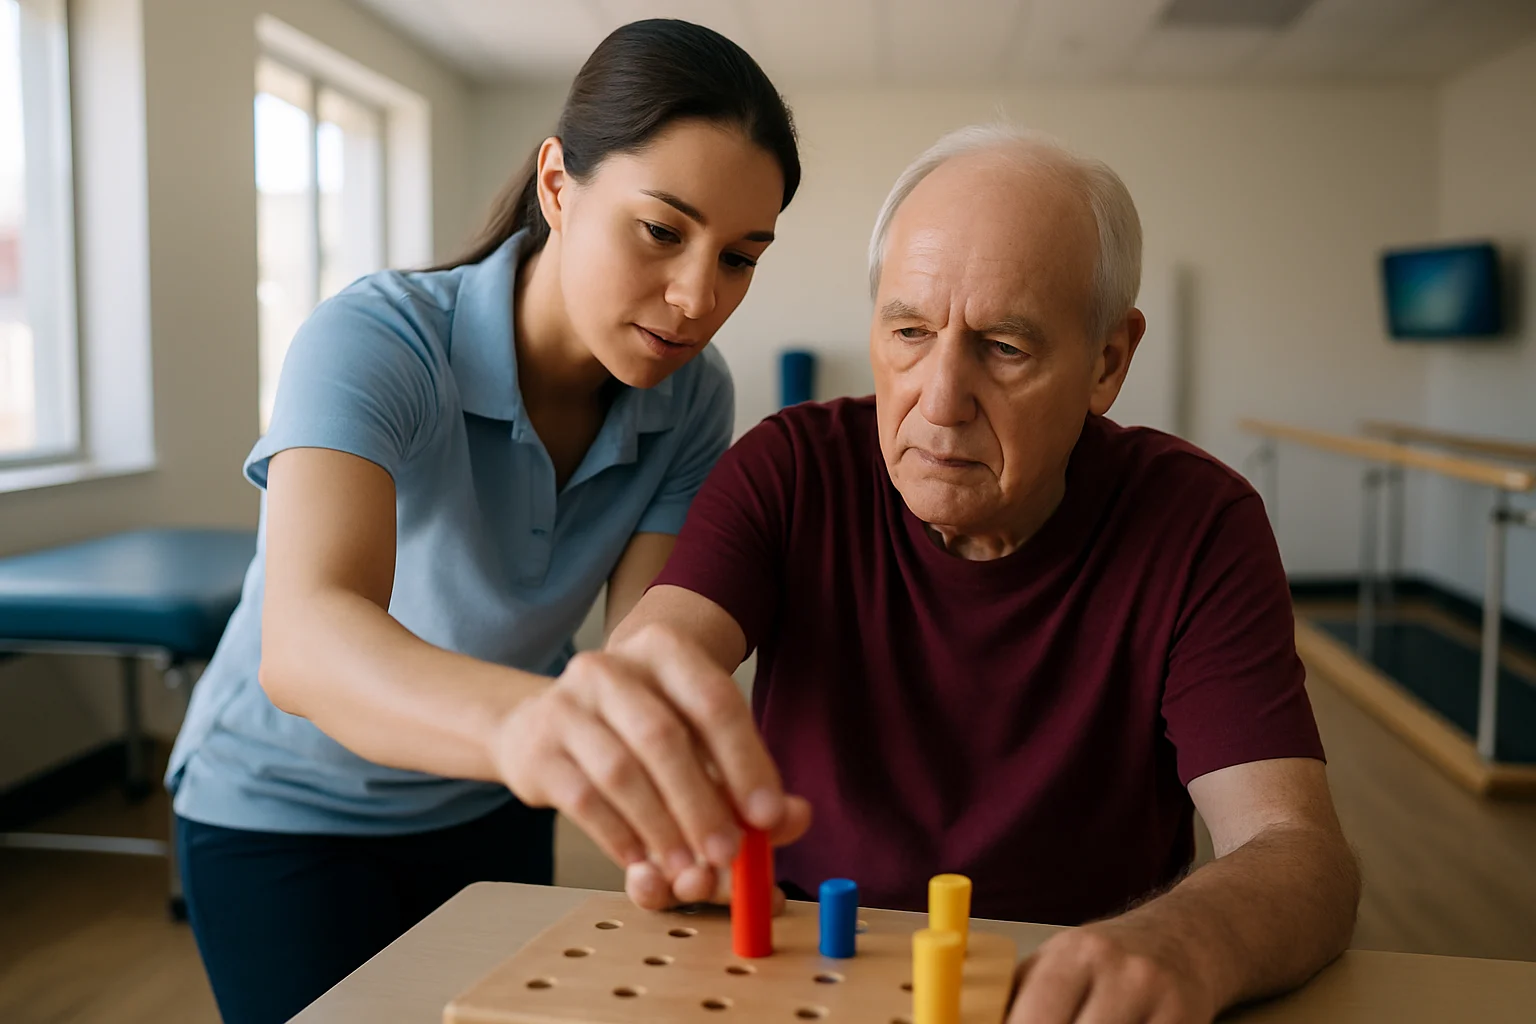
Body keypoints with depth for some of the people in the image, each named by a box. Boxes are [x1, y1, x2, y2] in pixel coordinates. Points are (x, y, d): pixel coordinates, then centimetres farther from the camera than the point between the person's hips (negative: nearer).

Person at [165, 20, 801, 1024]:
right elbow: (304, 643, -47)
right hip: (287, 802, -4)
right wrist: (537, 721, -67)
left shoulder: (691, 397, -15)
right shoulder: (375, 340, -30)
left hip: (489, 805, 4)